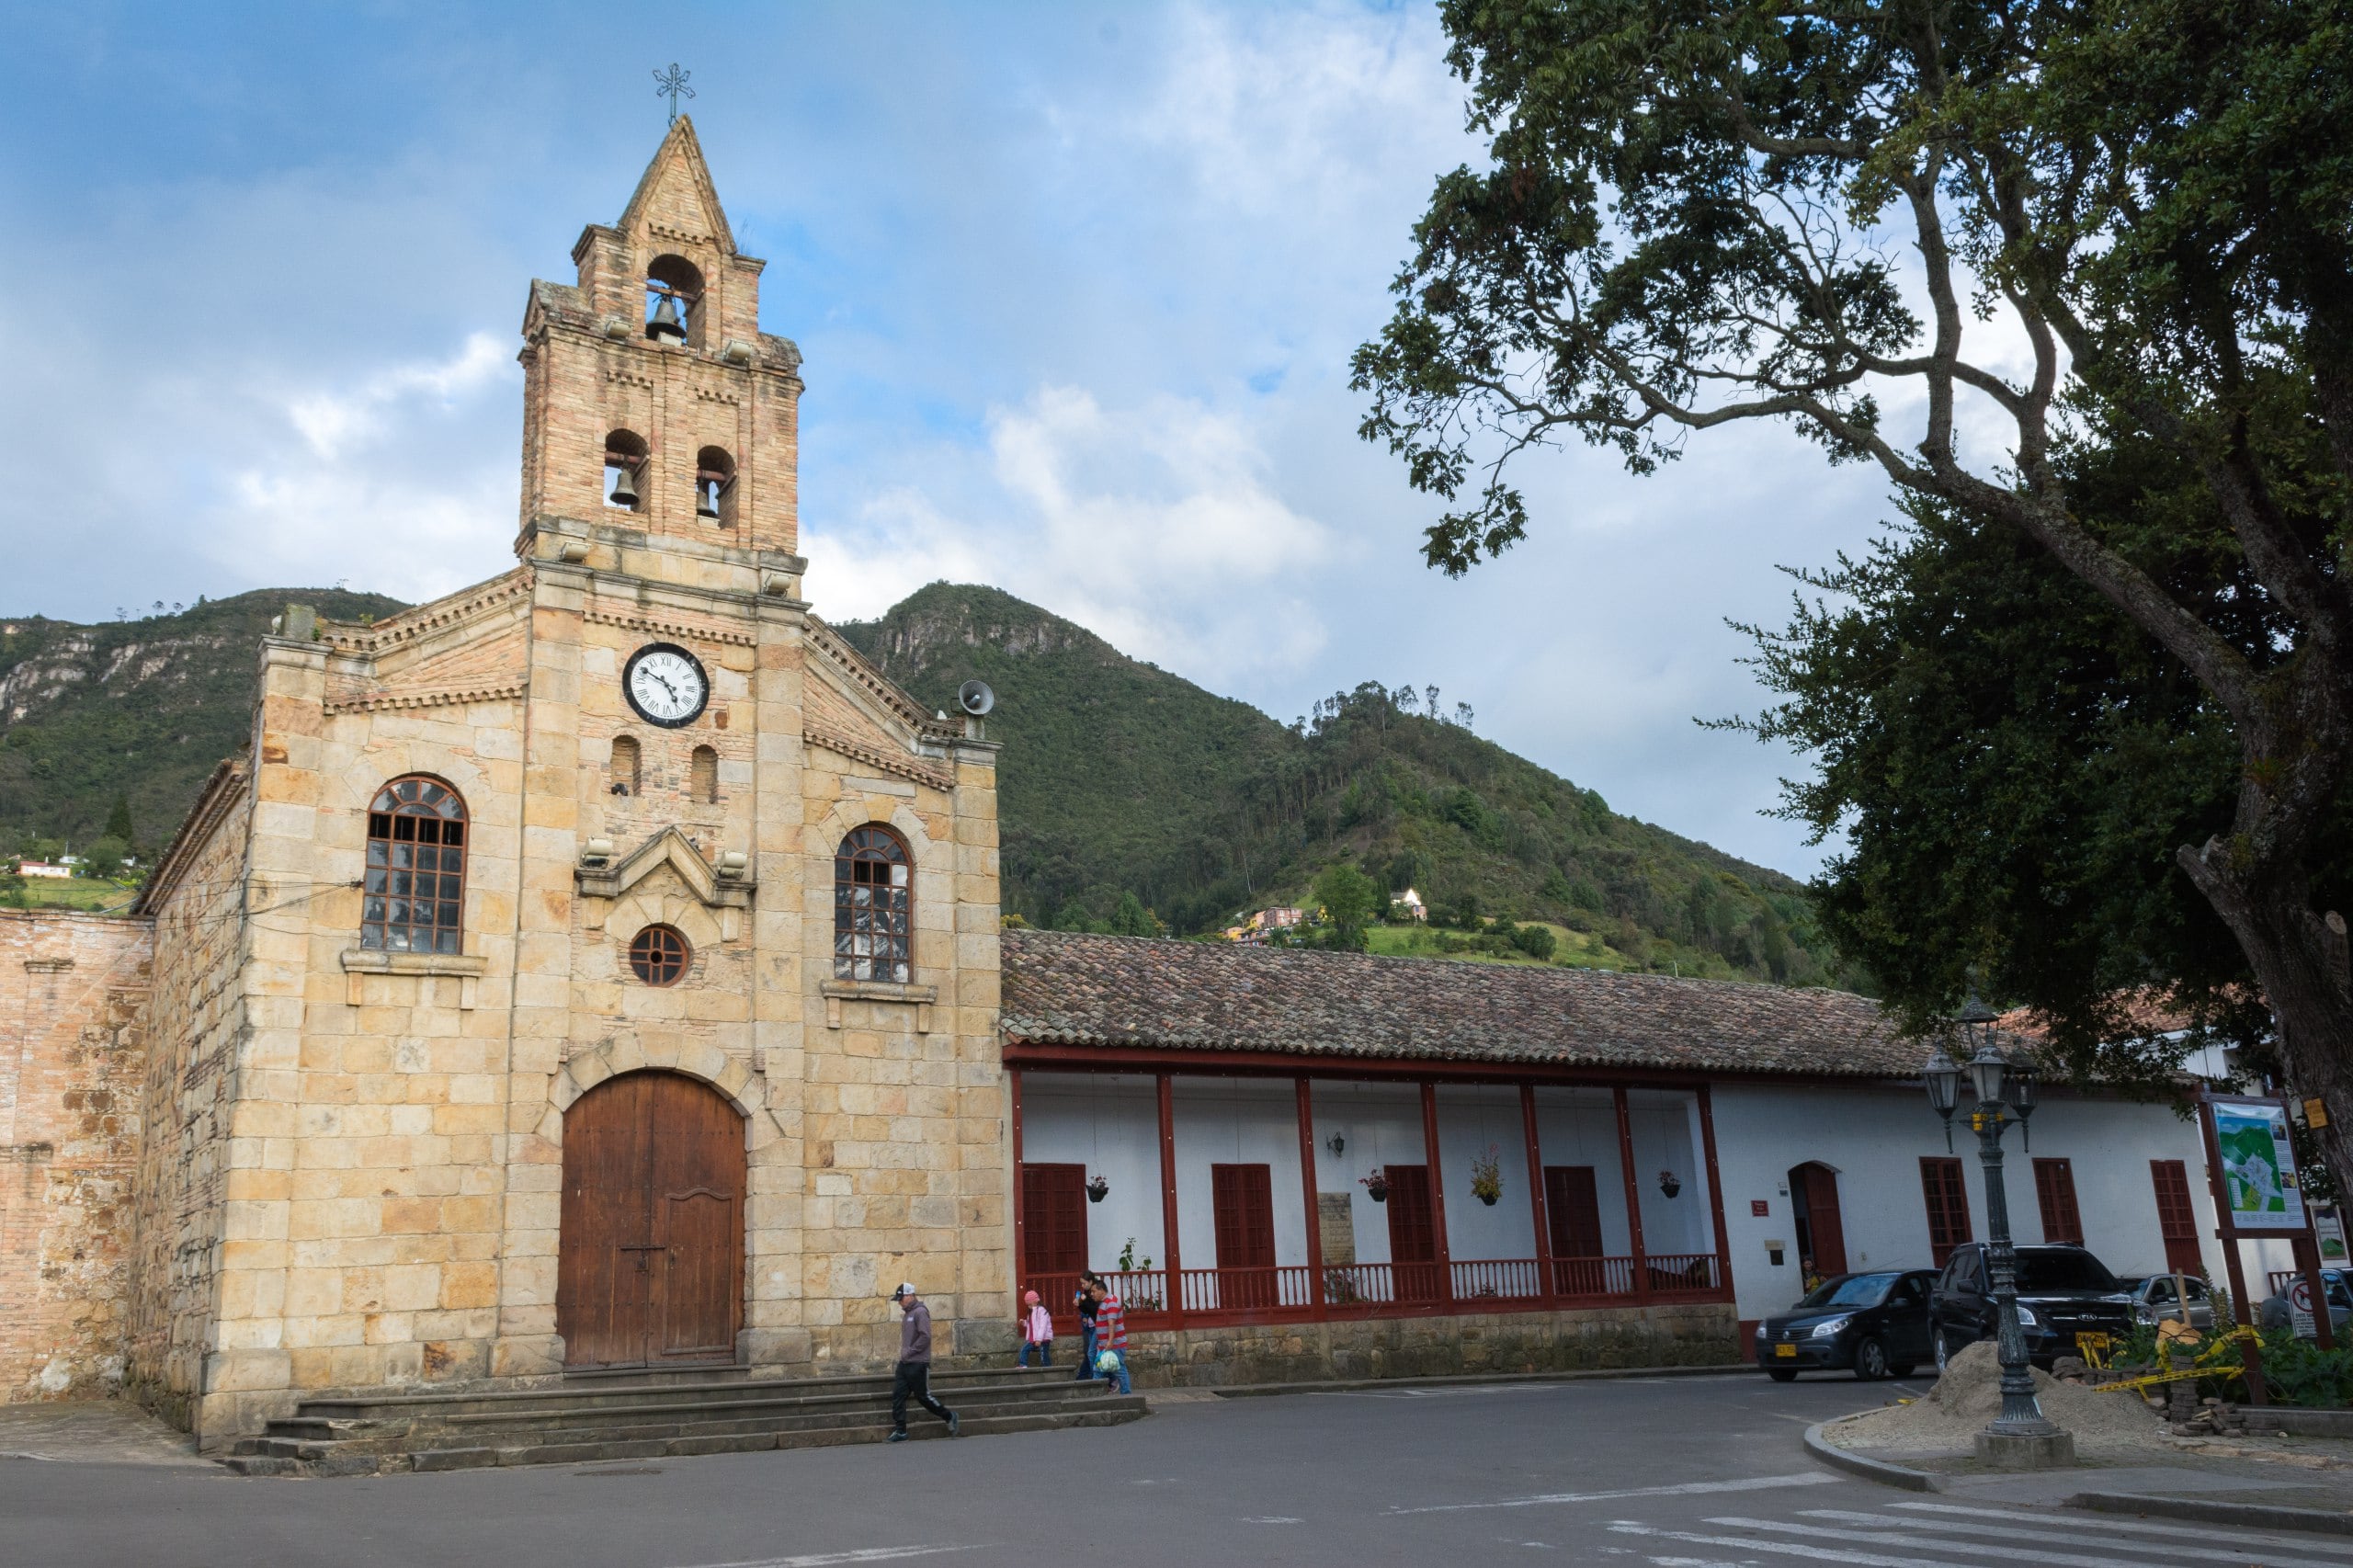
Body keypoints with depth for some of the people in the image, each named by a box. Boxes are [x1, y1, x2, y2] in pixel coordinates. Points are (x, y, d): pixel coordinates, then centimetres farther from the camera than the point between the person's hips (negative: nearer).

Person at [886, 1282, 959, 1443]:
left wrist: (909, 1351, -17)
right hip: (904, 1363, 9)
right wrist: (903, 1352, 9)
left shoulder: (920, 1312, -12)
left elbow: (925, 1337, -20)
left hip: (918, 1364, -9)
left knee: (923, 1397, -1)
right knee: (898, 1396, 1)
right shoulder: (906, 1314, 16)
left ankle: (950, 1416, 16)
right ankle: (900, 1431, 4)